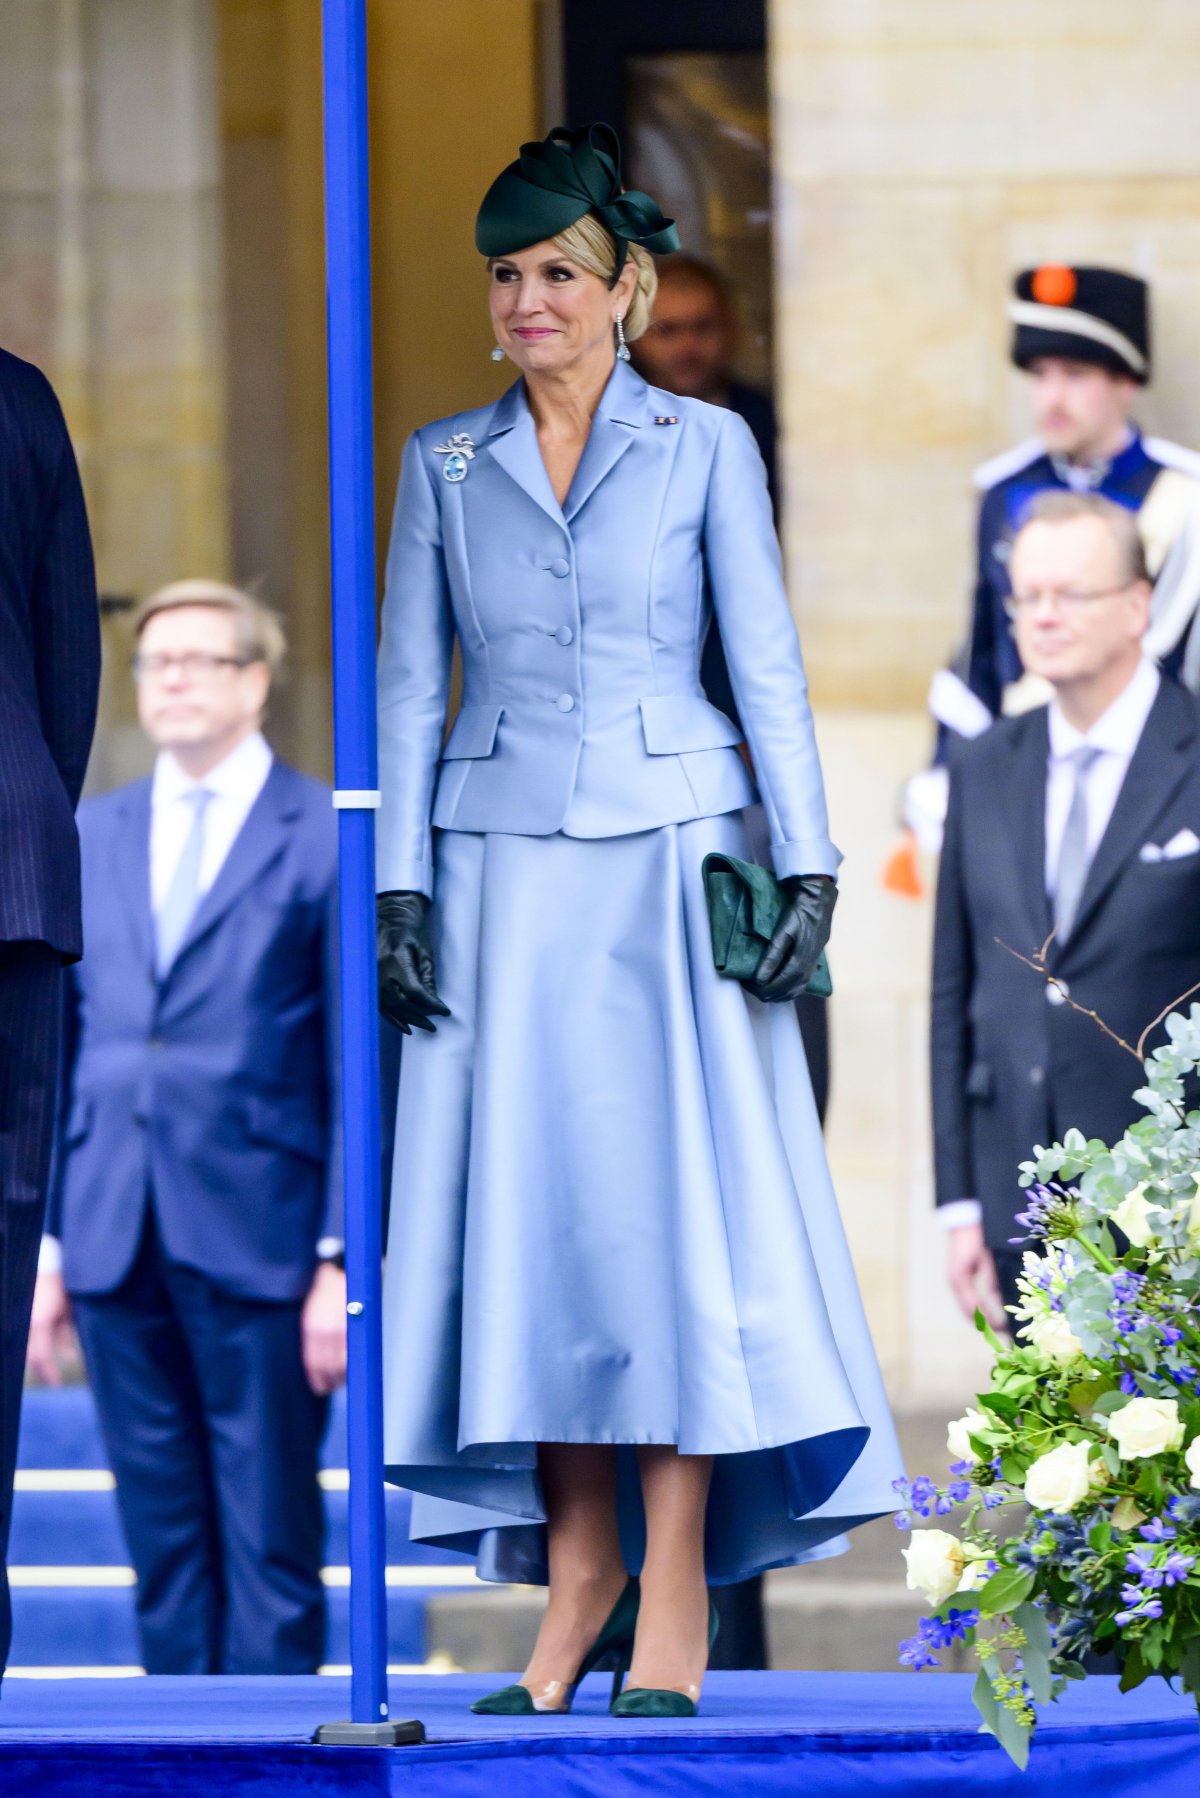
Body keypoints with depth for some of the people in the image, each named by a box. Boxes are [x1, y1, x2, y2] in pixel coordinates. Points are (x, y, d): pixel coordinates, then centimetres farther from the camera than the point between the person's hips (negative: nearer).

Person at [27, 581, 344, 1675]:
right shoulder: (92, 837, 13)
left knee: (270, 1552, -2)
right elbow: (59, 1050, 15)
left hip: (259, 1248, -4)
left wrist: (344, 1260, -9)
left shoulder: (328, 838, -1)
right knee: (164, 1549, 7)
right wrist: (47, 1245, 9)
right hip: (117, 1248, 4)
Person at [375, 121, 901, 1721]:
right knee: (528, 1206, -1)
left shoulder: (705, 448, 5)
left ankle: (674, 1587, -5)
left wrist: (808, 867, -6)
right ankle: (578, 1573, 5)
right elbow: (408, 686, 9)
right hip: (504, 870, 2)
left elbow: (768, 669, 2)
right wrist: (401, 890, 1)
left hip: (671, 860, -2)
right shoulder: (444, 465, 11)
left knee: (675, 1193, -7)